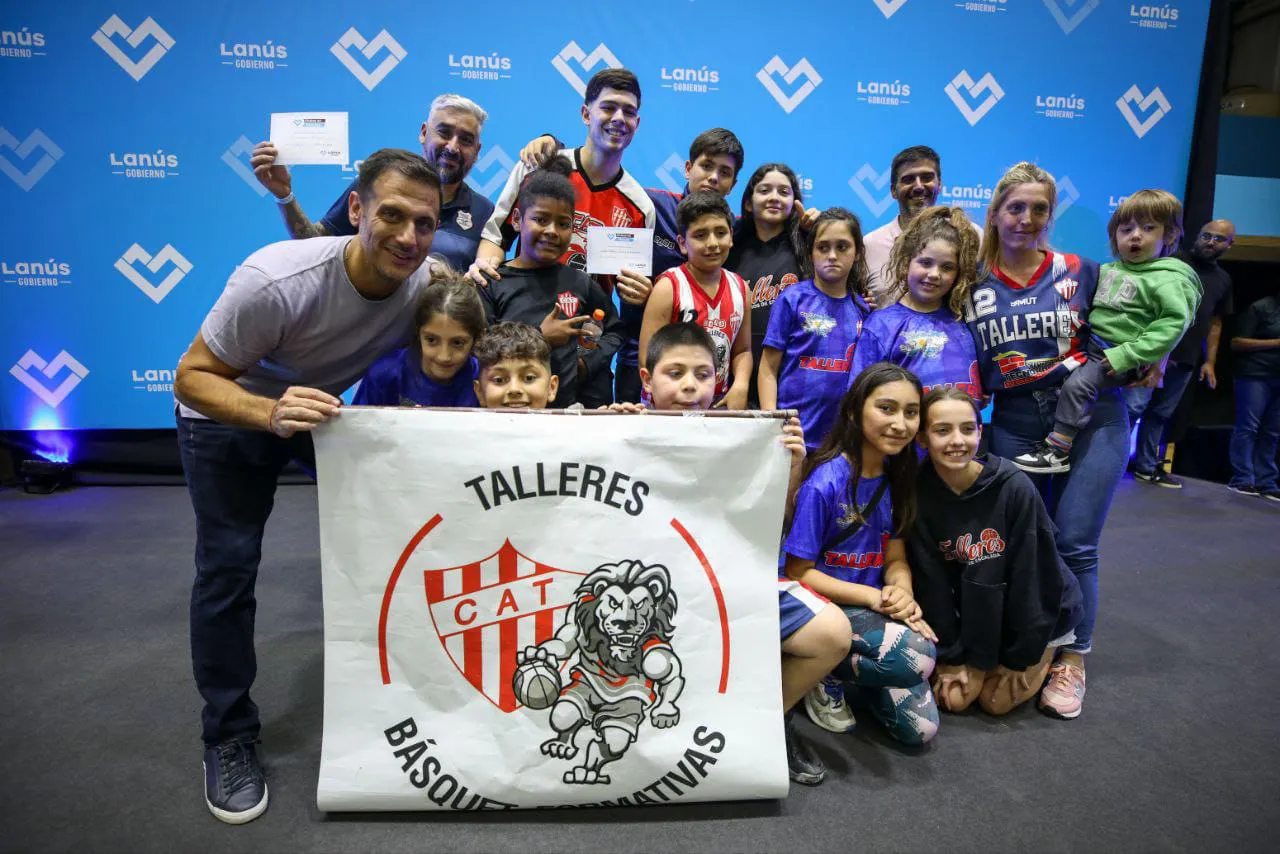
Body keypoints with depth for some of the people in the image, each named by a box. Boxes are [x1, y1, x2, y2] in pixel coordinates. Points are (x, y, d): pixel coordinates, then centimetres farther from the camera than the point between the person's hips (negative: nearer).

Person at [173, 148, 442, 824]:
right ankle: (229, 737, 12)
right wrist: (272, 413, -47)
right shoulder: (274, 281, -37)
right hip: (229, 414, -3)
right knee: (228, 566, -9)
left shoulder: (428, 284, -23)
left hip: (330, 407, 4)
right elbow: (193, 377, -28)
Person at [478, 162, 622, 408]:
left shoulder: (579, 282, 12)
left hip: (571, 404, 2)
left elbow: (614, 331, 24)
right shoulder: (491, 285, 3)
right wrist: (540, 337, -7)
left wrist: (587, 363, 8)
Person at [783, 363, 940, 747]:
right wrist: (872, 596, -20)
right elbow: (798, 572, -14)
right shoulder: (824, 483, -19)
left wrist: (902, 593, -17)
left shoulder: (896, 478, 1)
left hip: (875, 609, 6)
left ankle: (852, 662, 21)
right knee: (918, 657, -30)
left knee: (921, 728, -1)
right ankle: (825, 672, -3)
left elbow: (896, 559, 5)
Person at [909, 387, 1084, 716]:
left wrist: (1020, 656, -12)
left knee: (996, 701, -4)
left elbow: (1031, 576, -19)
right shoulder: (918, 495, -19)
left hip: (1037, 611, -2)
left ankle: (1051, 653, 23)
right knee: (954, 698, -4)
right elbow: (931, 584, -13)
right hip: (975, 615, 3)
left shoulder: (1015, 488, -26)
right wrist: (950, 655, -10)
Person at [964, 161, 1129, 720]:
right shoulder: (973, 285, 3)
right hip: (1014, 427, 1)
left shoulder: (1080, 272, 3)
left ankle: (1071, 661, 13)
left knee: (1074, 544, -3)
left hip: (1092, 418, -1)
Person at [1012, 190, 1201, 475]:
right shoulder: (1108, 270, 11)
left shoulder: (1166, 279, -11)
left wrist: (1128, 355, -25)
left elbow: (1175, 321, -20)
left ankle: (1058, 452, -20)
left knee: (1077, 384, -25)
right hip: (1091, 346, 9)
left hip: (1121, 358, -9)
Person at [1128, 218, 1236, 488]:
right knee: (1133, 406, -13)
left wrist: (1210, 361, 14)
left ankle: (1146, 467, 16)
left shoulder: (1223, 280, 17)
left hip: (1186, 360, 6)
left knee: (1160, 415, 9)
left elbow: (1215, 323, 20)